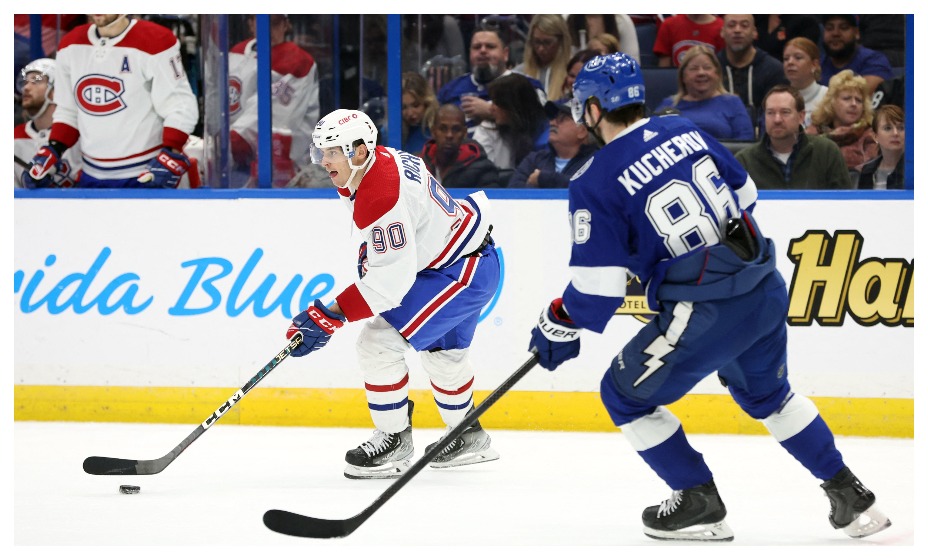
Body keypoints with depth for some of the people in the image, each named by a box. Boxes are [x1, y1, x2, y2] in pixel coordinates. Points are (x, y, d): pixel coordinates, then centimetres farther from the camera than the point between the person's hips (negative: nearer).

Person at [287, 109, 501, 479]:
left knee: (378, 343, -13)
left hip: (465, 271, -11)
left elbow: (391, 279, -33)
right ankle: (469, 438, 46)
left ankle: (394, 440, 1)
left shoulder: (382, 197, -32)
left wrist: (329, 317, -34)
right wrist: (370, 251, 17)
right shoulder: (384, 159, -2)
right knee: (442, 352, 27)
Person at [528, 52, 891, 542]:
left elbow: (596, 289, -11)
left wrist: (556, 329, 7)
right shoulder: (686, 132, 7)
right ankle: (850, 497, 30)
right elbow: (745, 196, 19)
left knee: (625, 395, 15)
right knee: (767, 394, 30)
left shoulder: (596, 184, -11)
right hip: (766, 290, 7)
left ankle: (700, 504, 17)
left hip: (706, 317, -7)